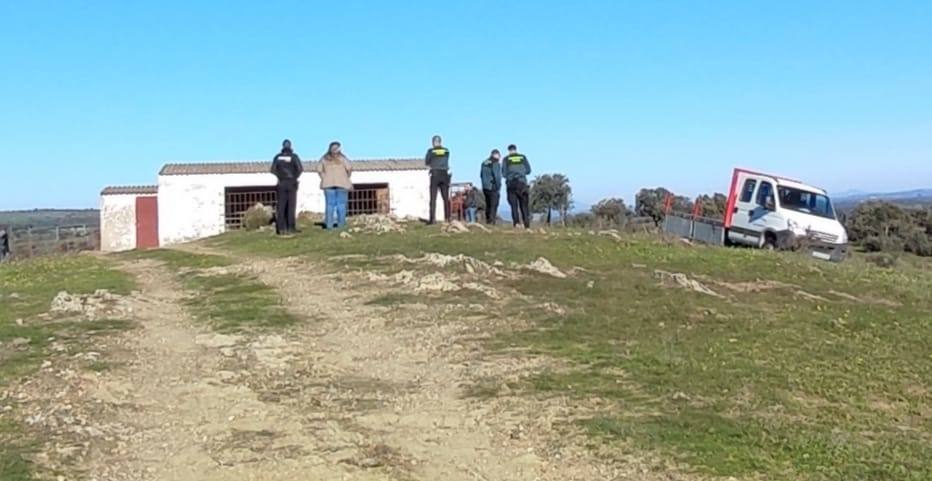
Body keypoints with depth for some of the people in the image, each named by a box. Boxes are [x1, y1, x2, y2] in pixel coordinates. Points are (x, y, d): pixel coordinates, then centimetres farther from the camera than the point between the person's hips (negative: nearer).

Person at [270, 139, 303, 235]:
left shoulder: (278, 157, 3)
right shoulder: (294, 156, -6)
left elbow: (273, 169, -2)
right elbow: (300, 169, -14)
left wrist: (280, 176, 7)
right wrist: (295, 177, 0)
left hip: (281, 183, 3)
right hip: (292, 183, -3)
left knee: (281, 206, 4)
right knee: (291, 205, 0)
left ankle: (281, 228, 2)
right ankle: (290, 227, -4)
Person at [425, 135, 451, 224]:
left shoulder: (431, 151, -4)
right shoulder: (446, 151, 5)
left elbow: (426, 162, 5)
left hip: (435, 175, -3)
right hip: (444, 174, 3)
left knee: (433, 198, -2)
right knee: (446, 198, 8)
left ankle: (433, 218, -9)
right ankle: (447, 217, 7)